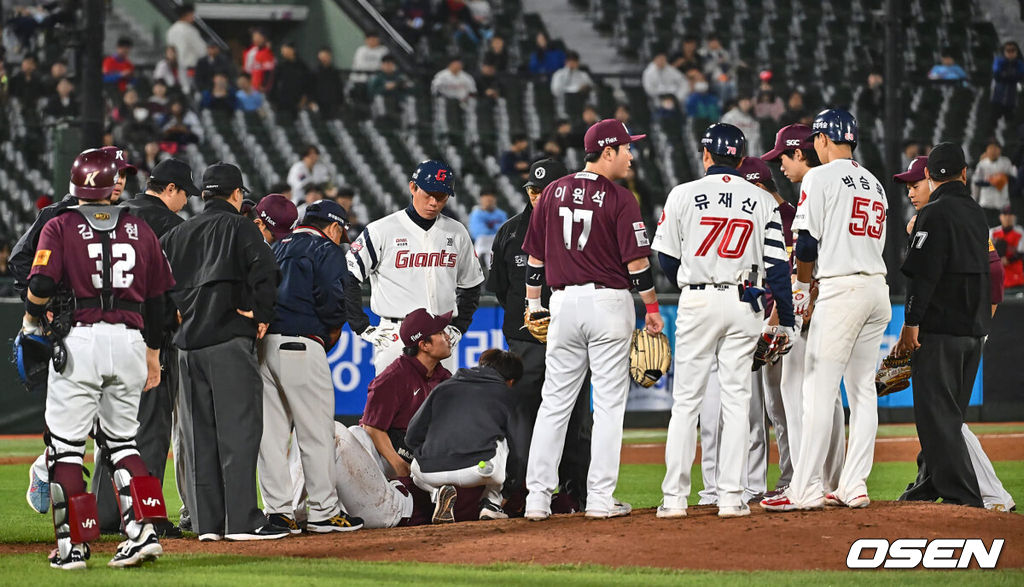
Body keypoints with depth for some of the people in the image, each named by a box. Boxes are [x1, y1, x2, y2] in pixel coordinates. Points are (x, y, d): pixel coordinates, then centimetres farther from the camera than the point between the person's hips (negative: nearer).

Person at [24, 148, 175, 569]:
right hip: (130, 340, 4)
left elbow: (42, 284, -13)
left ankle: (73, 545, -1)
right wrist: (153, 355, 24)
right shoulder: (139, 229, 11)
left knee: (65, 443, 3)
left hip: (78, 340, -4)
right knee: (121, 439, 15)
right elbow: (157, 298, 14)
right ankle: (142, 530, 0)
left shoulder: (62, 227, 0)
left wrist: (31, 320, 7)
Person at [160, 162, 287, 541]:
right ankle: (242, 520, -13)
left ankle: (207, 521, 7)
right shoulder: (238, 226, -1)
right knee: (239, 428, -7)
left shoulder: (177, 233, 17)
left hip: (187, 343, 6)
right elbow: (264, 269, -16)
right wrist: (261, 316, -7)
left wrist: (180, 313, 15)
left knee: (200, 434, 8)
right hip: (229, 340, -6)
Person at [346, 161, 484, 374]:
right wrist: (364, 329, -4)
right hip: (395, 338, -4)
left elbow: (470, 285, 25)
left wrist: (458, 327, 15)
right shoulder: (382, 231, -3)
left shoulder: (457, 233, 11)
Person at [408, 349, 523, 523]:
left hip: (431, 472, 2)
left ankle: (439, 492, 6)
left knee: (417, 471, 39)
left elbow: (412, 437, 21)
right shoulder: (505, 394, 21)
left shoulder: (443, 387, 25)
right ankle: (491, 502, 21)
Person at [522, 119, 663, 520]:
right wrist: (652, 309, -2)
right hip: (609, 303, -4)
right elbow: (636, 261, -10)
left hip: (564, 302, 4)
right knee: (608, 403, 2)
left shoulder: (554, 193, 6)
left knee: (555, 400, 8)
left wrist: (533, 303, 19)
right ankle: (600, 498, 0)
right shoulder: (620, 199, -9)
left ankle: (537, 497, 5)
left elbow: (535, 257, 10)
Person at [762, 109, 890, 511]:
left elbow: (808, 241, -10)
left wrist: (802, 288, 7)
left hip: (841, 290, -8)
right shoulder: (874, 184, 18)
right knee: (863, 391, 9)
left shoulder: (821, 177, -5)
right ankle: (854, 487, 8)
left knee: (819, 391, -8)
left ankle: (806, 489, -10)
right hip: (877, 288, 8)